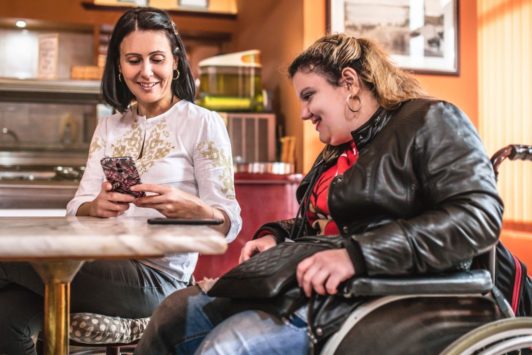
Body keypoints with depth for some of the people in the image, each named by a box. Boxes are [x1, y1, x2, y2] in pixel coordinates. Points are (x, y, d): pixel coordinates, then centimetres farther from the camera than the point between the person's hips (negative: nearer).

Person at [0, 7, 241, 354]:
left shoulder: (203, 124, -2)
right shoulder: (108, 127, 14)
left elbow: (230, 223, -6)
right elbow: (76, 208, 7)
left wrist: (186, 206, -27)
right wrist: (97, 207, -17)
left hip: (155, 277, -4)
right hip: (104, 266, 5)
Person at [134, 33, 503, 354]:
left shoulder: (429, 122, -5)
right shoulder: (339, 149, 21)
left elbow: (480, 215, -20)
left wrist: (358, 254, -29)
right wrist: (276, 235, 7)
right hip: (317, 287, 9)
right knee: (176, 312, 1)